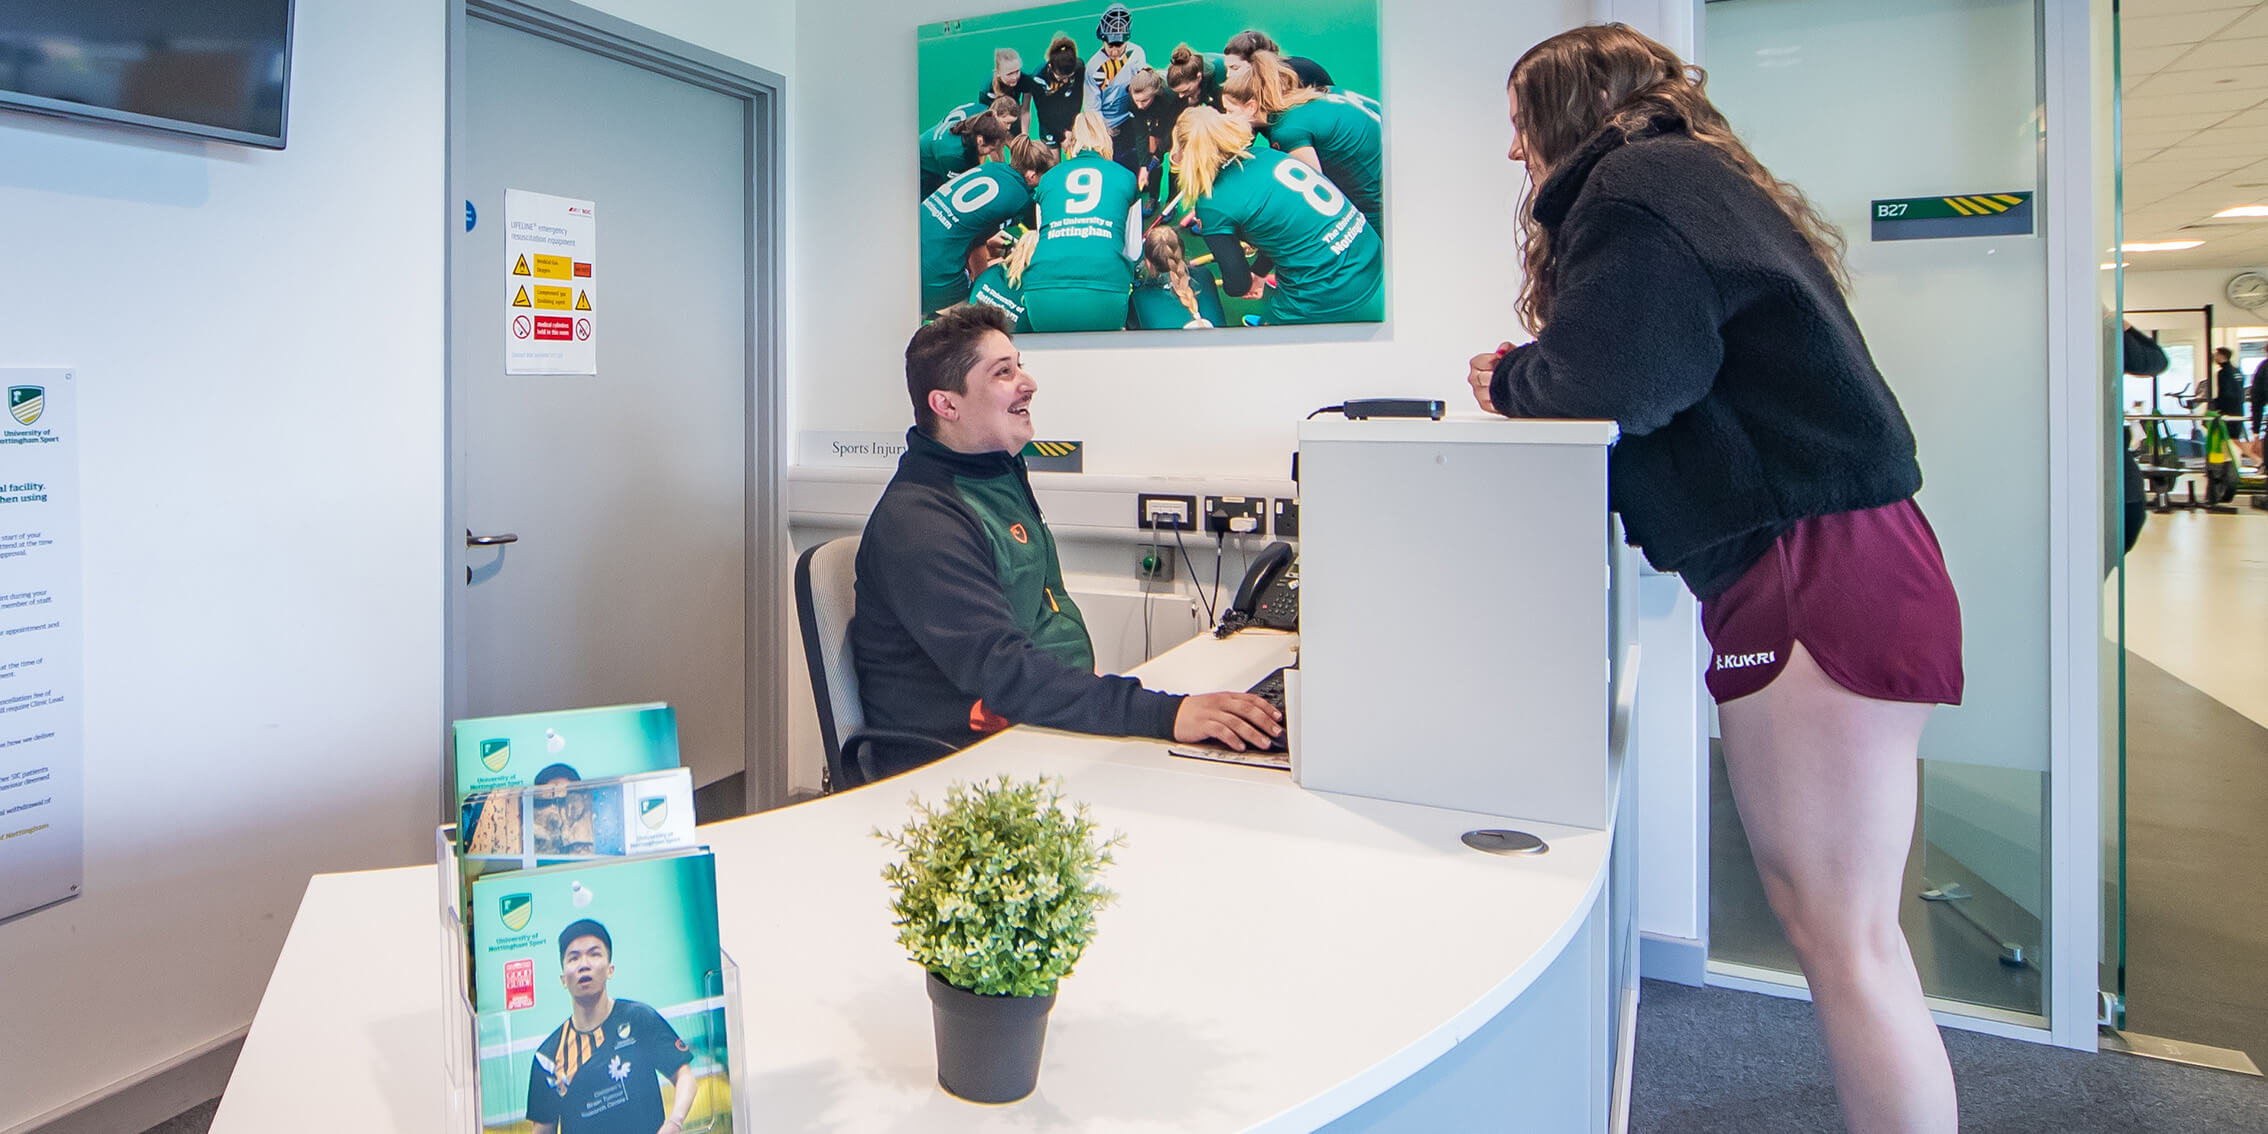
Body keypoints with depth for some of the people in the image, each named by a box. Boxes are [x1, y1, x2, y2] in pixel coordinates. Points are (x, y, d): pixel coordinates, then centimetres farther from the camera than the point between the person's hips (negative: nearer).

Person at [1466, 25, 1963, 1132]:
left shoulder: (1635, 184, -7)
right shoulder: (1701, 183, 24)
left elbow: (1616, 376, -21)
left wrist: (1509, 380, -2)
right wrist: (1532, 380, 10)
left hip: (1810, 568, -10)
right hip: (1821, 556, 10)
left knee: (1843, 935, -5)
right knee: (1810, 904, 15)